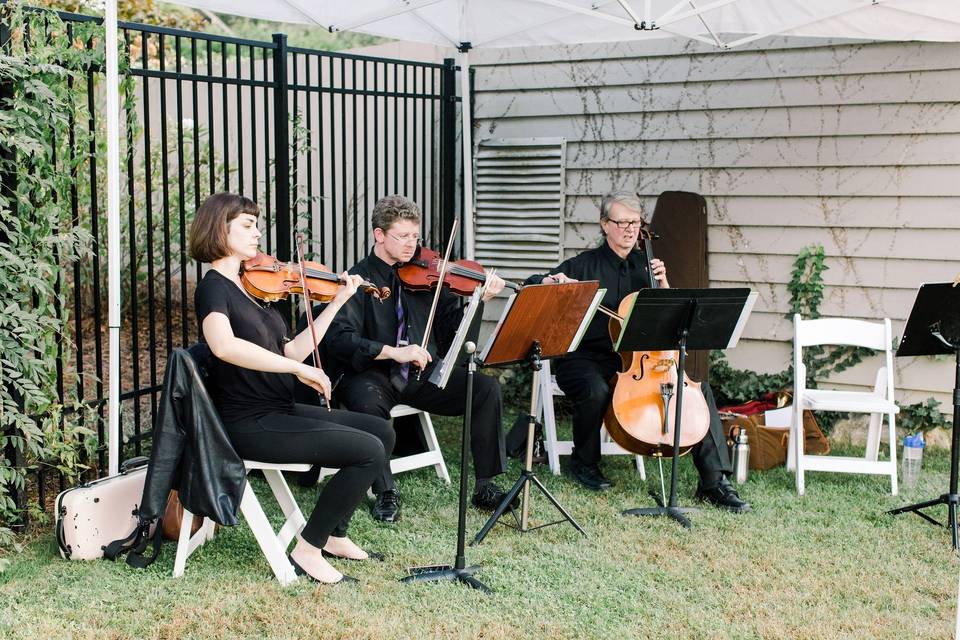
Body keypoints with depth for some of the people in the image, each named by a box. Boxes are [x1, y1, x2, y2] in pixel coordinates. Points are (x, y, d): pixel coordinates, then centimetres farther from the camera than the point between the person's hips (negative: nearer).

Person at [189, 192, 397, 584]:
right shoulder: (213, 287, -12)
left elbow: (291, 351, 13)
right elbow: (223, 346, -33)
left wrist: (338, 301, 12)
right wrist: (299, 369, -31)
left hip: (279, 411, 9)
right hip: (249, 423, -9)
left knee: (381, 431, 12)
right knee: (368, 450, -16)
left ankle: (334, 536, 16)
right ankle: (307, 551, -7)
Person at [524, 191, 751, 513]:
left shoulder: (645, 266, 13)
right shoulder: (585, 265, 2)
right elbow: (531, 286, -2)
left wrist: (663, 284, -4)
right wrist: (552, 281, -24)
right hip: (585, 357, -4)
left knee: (699, 386, -15)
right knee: (596, 391, -38)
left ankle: (714, 481, -12)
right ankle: (584, 462, -7)